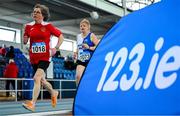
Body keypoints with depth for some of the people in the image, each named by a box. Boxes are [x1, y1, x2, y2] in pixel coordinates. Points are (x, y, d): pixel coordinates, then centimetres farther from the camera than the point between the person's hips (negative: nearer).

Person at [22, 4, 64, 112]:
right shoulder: (29, 26, 5)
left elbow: (61, 36, 6)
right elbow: (25, 42, 10)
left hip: (45, 57, -5)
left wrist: (56, 48, -5)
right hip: (34, 58, 5)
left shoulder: (48, 26, -3)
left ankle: (32, 103, -21)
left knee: (37, 78, -21)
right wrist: (25, 33, -9)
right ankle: (53, 93, 44)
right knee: (41, 80, 17)